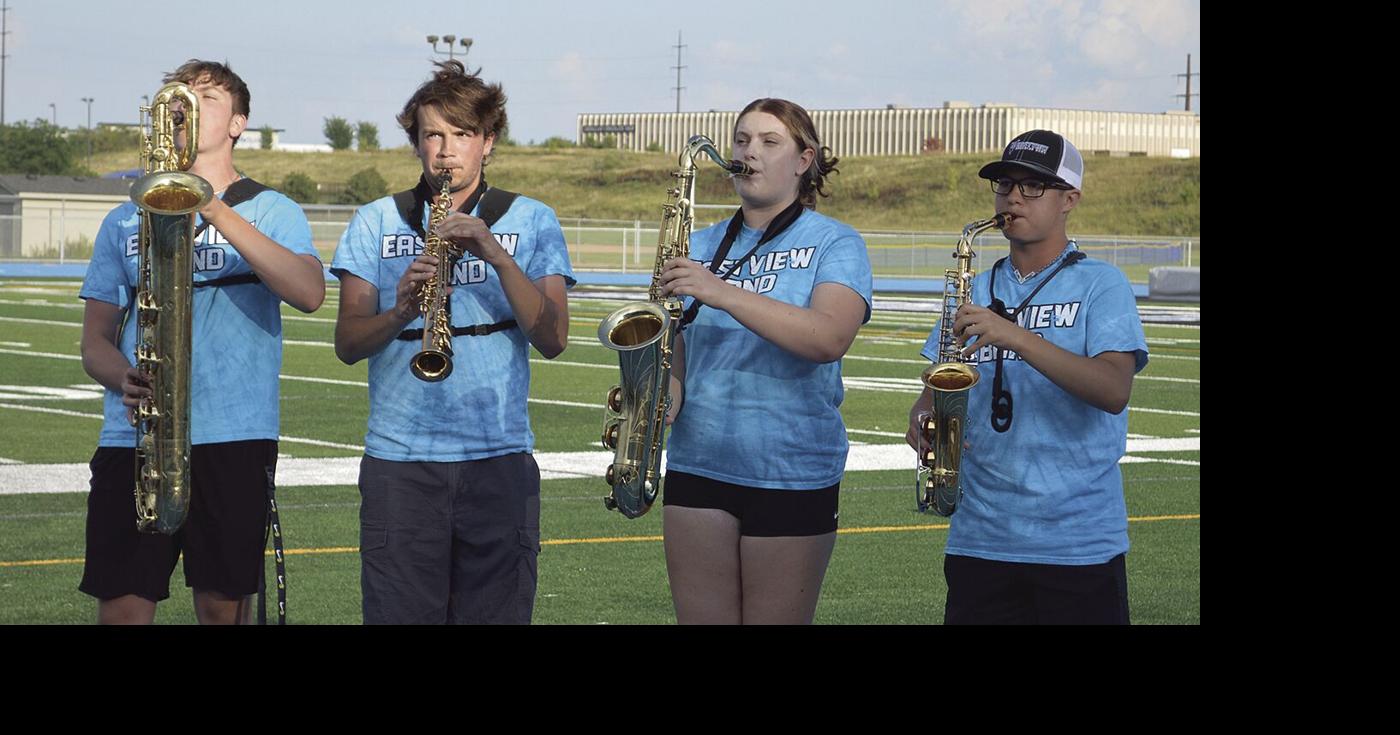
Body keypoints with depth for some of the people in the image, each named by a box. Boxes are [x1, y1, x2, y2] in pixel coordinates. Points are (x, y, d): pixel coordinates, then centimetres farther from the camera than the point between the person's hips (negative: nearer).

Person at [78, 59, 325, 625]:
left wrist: (218, 213, -18)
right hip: (131, 438, 2)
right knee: (120, 607, -3)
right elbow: (95, 340, 15)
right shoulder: (125, 221, 16)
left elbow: (309, 293, -13)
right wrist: (126, 380, -9)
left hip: (236, 438, -2)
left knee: (224, 604, 0)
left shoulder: (272, 212, 7)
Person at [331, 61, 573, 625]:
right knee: (399, 613, -4)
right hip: (398, 459, 0)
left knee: (496, 611, 0)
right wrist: (401, 311, -19)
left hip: (500, 458, 0)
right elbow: (347, 343, 1)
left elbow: (553, 339, -3)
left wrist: (496, 255, -16)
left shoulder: (532, 222, 8)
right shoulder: (376, 223, 10)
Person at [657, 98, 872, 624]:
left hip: (795, 476, -4)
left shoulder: (835, 245, -2)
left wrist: (723, 293, -26)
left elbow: (829, 339, -20)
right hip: (698, 467, 4)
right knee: (700, 619, 4)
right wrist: (665, 389, -6)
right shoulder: (702, 247, 12)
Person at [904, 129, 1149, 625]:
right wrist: (923, 419, -9)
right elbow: (938, 388, 15)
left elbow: (1114, 391, -17)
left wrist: (1017, 337, -25)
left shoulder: (1099, 285, -2)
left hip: (1080, 543, -4)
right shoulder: (975, 292, 13)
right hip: (979, 541, 4)